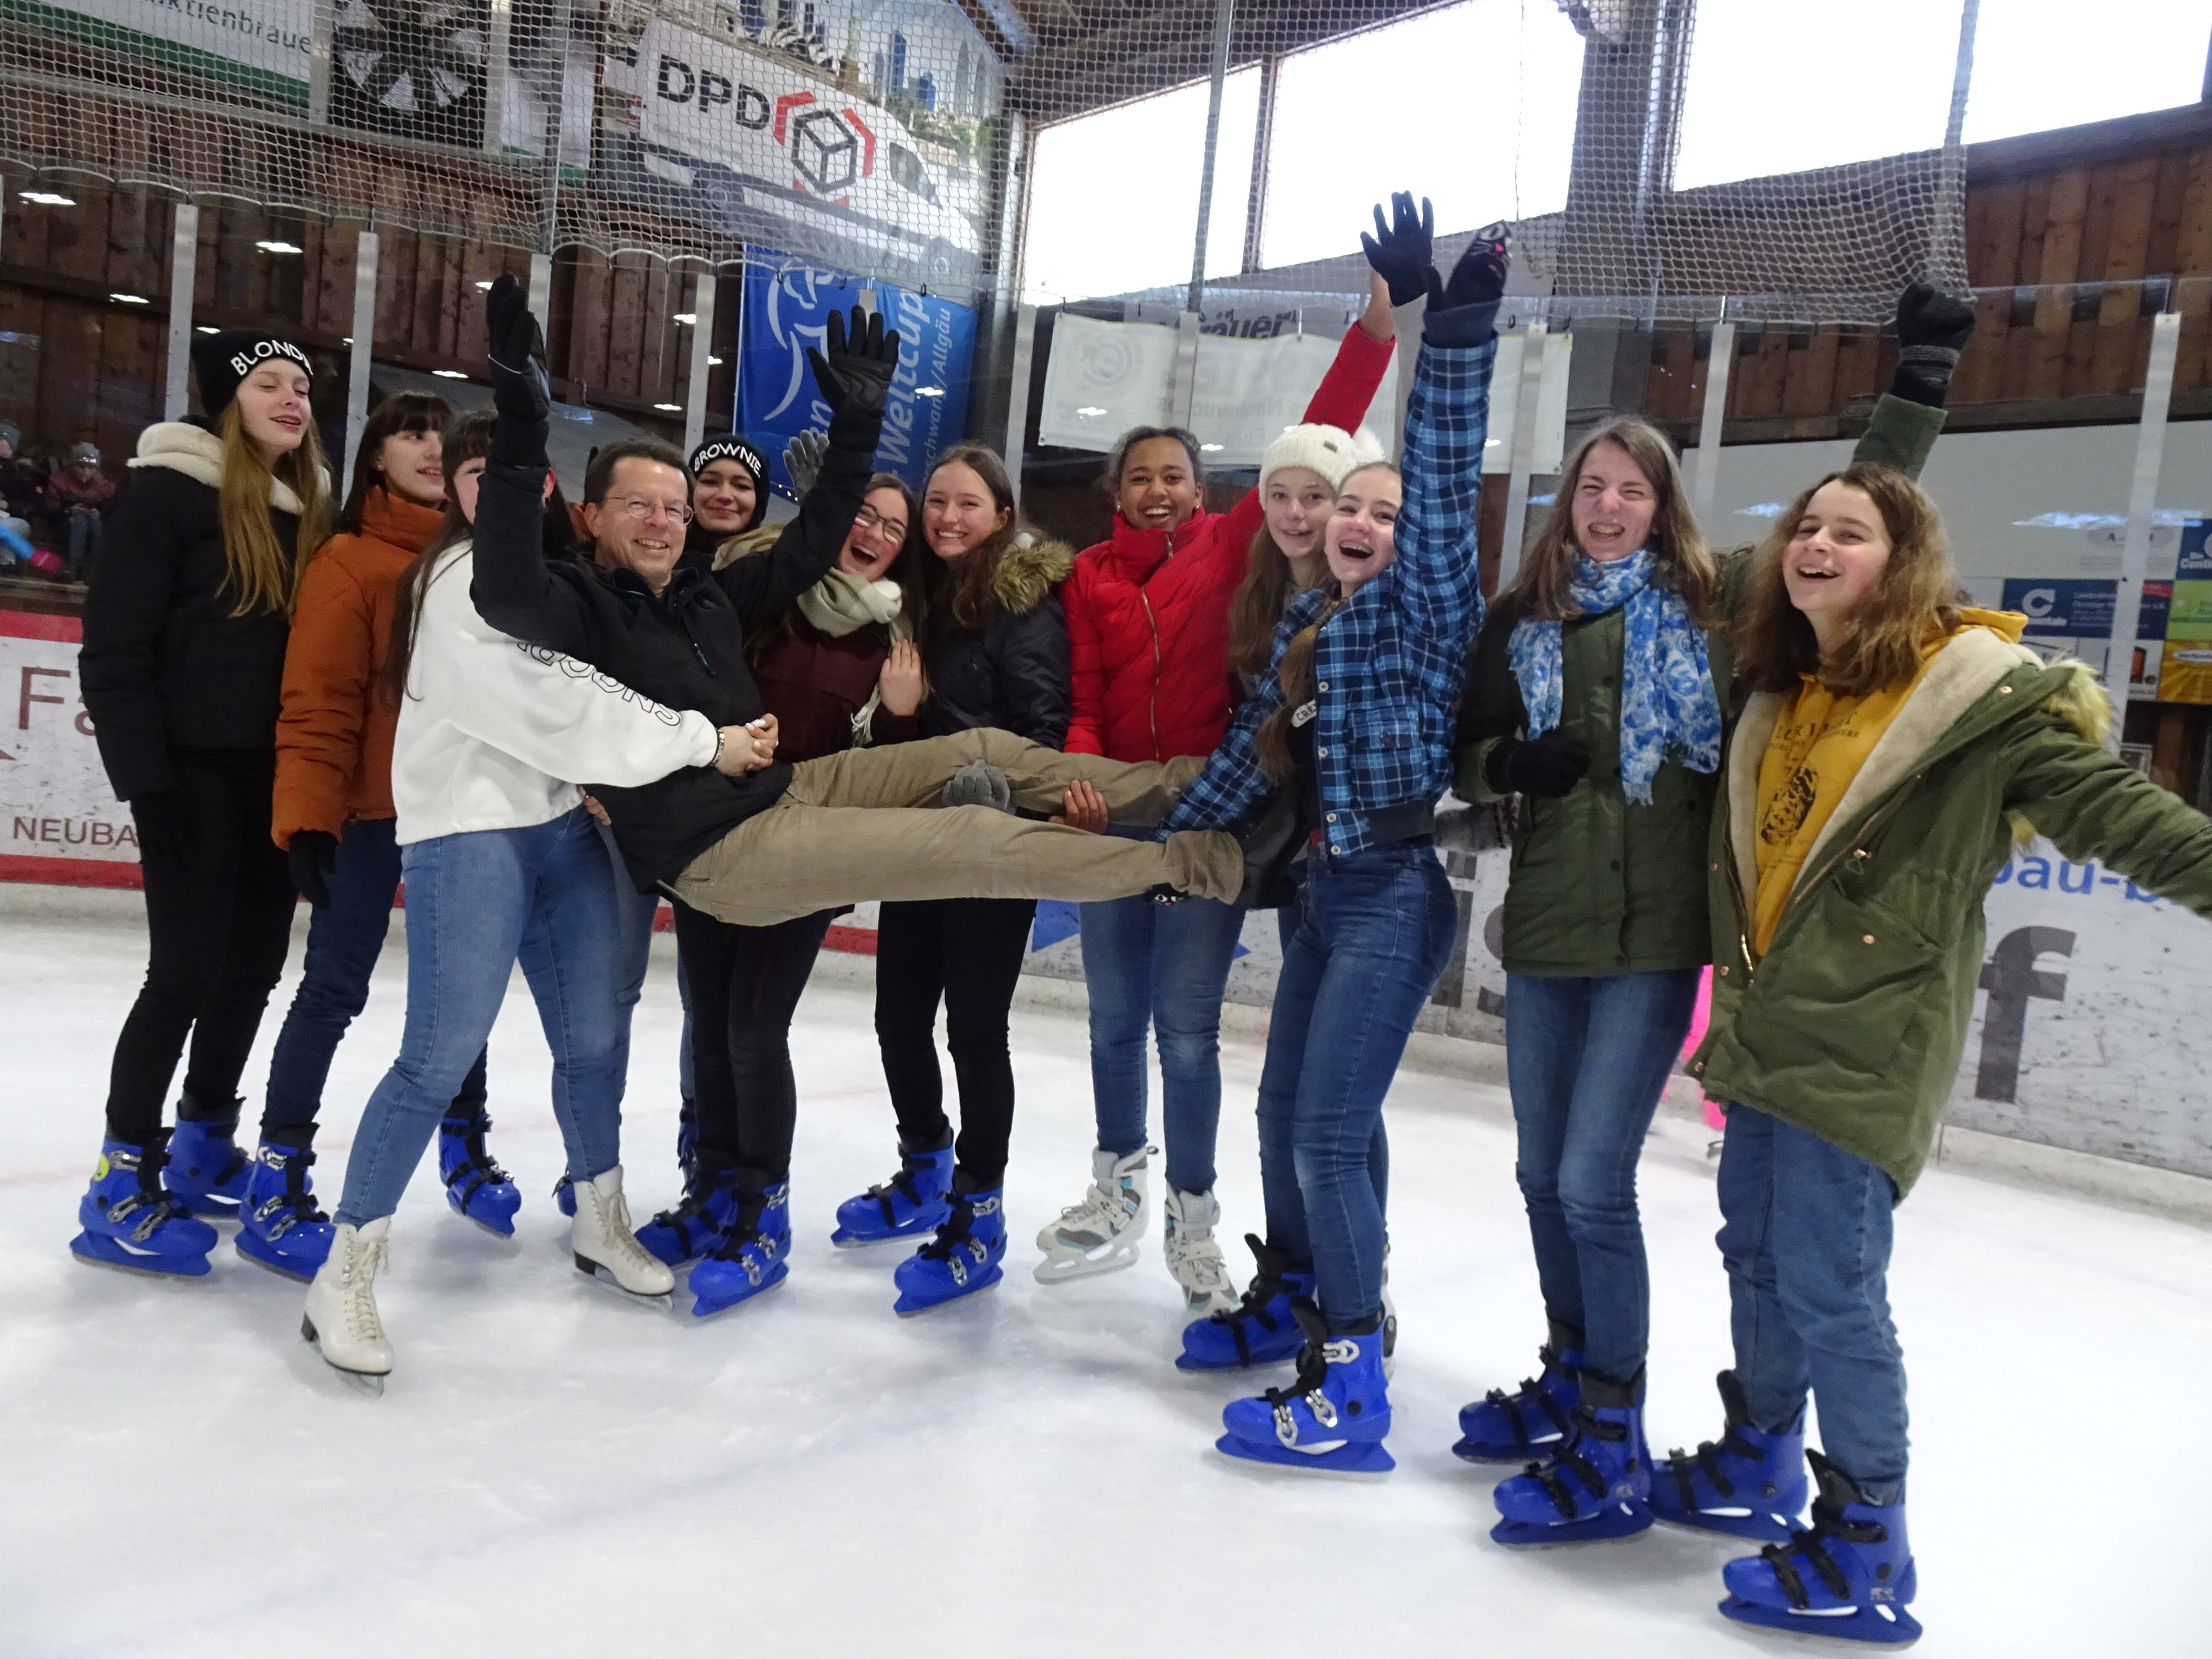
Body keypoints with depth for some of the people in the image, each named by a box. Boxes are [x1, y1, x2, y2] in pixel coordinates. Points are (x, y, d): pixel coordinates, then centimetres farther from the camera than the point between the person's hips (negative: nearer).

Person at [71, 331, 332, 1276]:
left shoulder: (306, 512, 12)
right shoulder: (168, 493, -8)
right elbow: (113, 647, -12)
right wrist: (145, 780, -17)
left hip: (274, 778, 7)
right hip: (195, 774, -7)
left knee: (253, 964, 12)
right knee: (188, 968, -5)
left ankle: (203, 1149, 29)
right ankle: (122, 1180, 9)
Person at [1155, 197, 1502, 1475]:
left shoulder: (1426, 605, -7)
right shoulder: (1308, 625, 13)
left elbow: (1448, 477, -22)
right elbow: (1253, 752, 16)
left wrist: (1455, 326, -32)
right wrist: (1167, 838, 18)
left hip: (1397, 895, -8)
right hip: (1327, 889, 8)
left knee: (1330, 1132, -9)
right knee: (1285, 1111, 18)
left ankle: (1351, 1385, 2)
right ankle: (1289, 1295, 40)